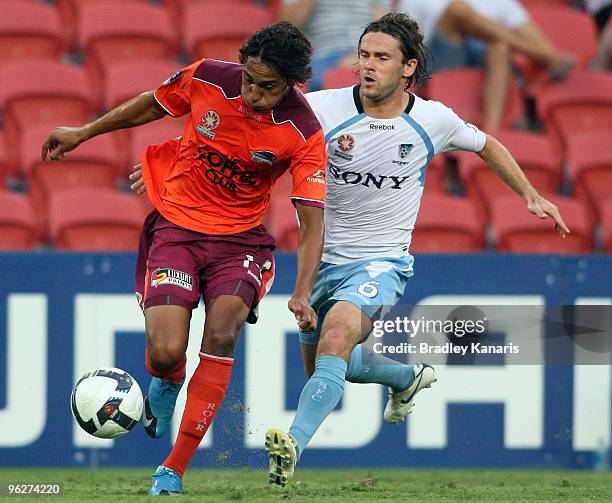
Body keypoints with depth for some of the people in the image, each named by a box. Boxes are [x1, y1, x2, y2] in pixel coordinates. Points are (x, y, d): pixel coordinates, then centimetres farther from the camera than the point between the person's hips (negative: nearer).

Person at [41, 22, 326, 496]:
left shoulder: (304, 133, -16)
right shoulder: (206, 79, -13)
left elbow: (312, 220, -15)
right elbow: (151, 105, 8)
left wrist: (302, 293, -28)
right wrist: (83, 133, 19)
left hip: (241, 239, 0)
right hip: (176, 226, 1)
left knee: (221, 336, -25)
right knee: (166, 354, -17)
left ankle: (173, 471, -15)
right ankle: (167, 384, 25)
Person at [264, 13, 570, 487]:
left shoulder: (433, 120, -6)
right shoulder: (322, 109, -14)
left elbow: (485, 145, 15)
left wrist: (531, 195, 14)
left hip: (383, 261, -3)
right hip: (323, 257, 3)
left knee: (337, 333, -31)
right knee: (322, 367, 19)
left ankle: (294, 446, -41)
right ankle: (408, 377, 48)